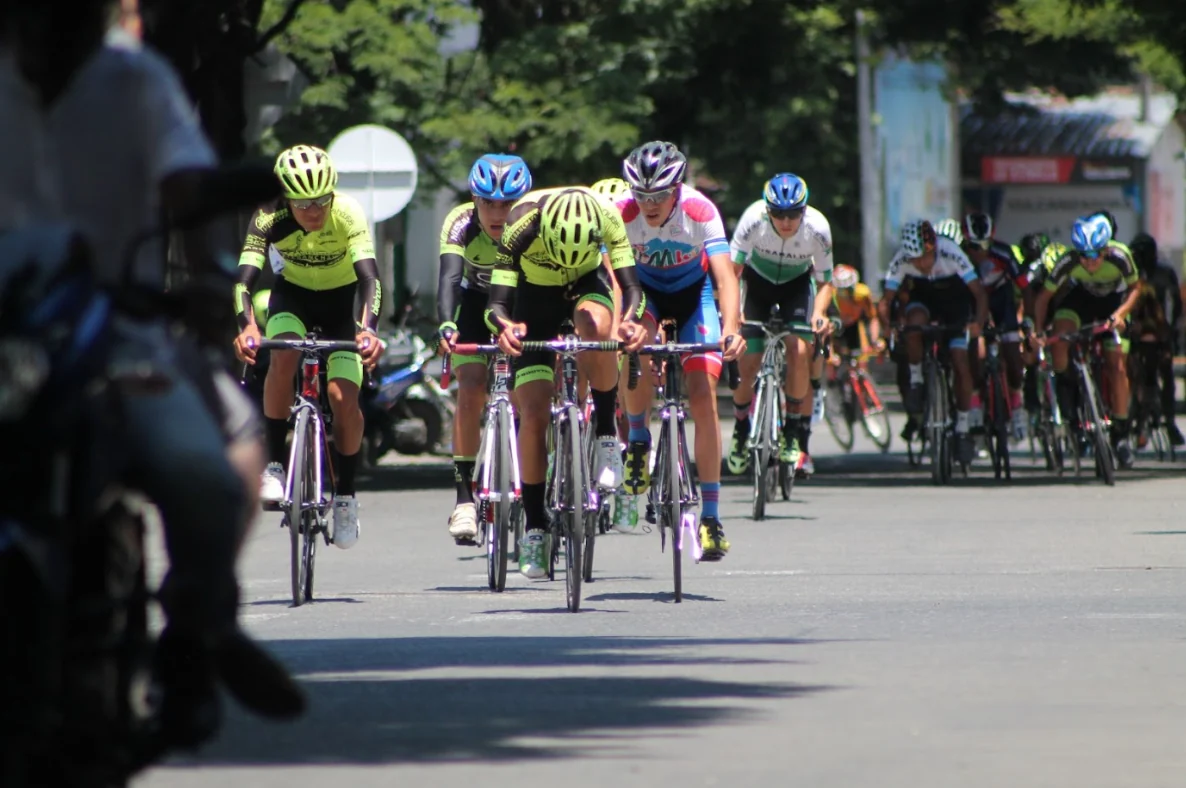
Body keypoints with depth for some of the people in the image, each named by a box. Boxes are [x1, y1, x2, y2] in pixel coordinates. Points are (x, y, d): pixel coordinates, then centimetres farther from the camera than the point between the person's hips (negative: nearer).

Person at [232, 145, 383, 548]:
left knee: (344, 398, -15)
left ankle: (345, 495, 4)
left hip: (341, 301, -1)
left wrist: (368, 329, -57)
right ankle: (274, 463, -20)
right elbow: (243, 279, -35)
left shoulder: (348, 213, -31)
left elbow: (369, 277, -40)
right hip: (292, 295, 1)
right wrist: (246, 326, -54)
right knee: (284, 357, -32)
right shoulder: (269, 218, -27)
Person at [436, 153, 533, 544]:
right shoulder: (461, 224, -29)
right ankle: (464, 494, -15)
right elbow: (449, 277, -41)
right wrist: (446, 324, -60)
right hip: (477, 303, 0)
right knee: (471, 389, -19)